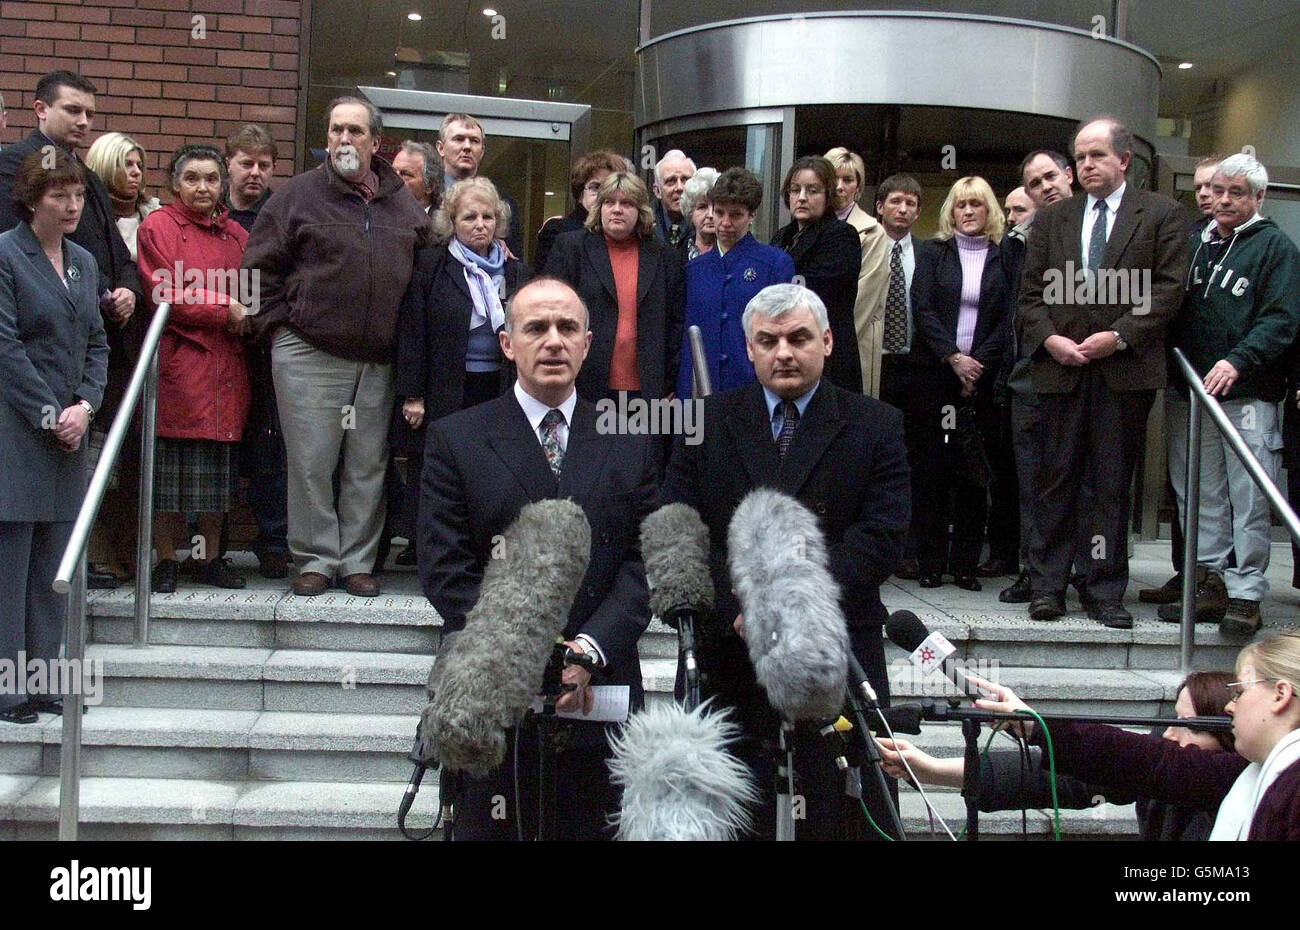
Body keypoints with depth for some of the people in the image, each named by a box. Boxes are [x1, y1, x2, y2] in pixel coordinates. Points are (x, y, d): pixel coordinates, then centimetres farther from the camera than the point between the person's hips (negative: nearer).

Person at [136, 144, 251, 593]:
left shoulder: (236, 235, 15)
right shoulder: (158, 227, 1)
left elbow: (252, 297, 16)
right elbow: (166, 296, -8)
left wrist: (245, 313, -6)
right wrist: (226, 309, -10)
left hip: (224, 367, 4)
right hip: (176, 364, -4)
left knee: (217, 468, 9)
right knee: (166, 467, 0)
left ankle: (210, 557, 19)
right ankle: (166, 560, 11)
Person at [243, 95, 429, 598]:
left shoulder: (403, 204, 11)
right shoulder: (298, 194, 1)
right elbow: (260, 265, 2)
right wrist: (278, 324, -3)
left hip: (379, 360, 3)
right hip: (309, 354, -3)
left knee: (368, 466, 7)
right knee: (312, 462, -1)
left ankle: (357, 561, 17)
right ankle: (316, 559, 12)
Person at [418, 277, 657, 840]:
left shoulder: (629, 444, 7)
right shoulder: (456, 440, 1)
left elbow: (645, 561, 1)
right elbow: (445, 570, -6)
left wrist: (590, 647, -14)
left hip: (601, 687, 2)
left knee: (595, 826, 10)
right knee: (488, 826, 10)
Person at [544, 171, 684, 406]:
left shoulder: (664, 257, 12)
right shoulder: (570, 247, 7)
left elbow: (676, 323, 13)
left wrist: (670, 385, 7)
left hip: (644, 390, 1)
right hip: (586, 388, -1)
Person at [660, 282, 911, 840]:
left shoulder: (876, 427, 4)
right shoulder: (707, 422, 7)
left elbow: (880, 538, -6)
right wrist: (736, 606, -14)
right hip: (727, 656, 1)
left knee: (840, 816, 4)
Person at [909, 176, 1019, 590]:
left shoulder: (1007, 256, 9)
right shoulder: (933, 253, 9)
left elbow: (1011, 316, 2)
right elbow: (922, 309, -1)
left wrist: (979, 361, -9)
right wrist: (953, 358, -11)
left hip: (984, 374, 0)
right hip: (934, 371, 0)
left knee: (974, 468, 0)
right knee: (931, 463, -2)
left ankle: (966, 562, 6)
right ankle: (931, 562, 4)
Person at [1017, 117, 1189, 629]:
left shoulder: (1161, 215, 6)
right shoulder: (1052, 218, 14)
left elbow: (1168, 288, -1)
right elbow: (1030, 291, 11)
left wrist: (1119, 336, -11)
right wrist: (1049, 339, -6)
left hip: (1125, 369, -2)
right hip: (1060, 366, 2)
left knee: (1113, 484, 2)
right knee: (1056, 479, 3)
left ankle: (1106, 590, 10)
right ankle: (1047, 585, 11)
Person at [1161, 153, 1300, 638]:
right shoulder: (1194, 243, 16)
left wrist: (1237, 361, -21)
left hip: (1248, 396, -5)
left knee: (1249, 501, -4)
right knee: (1200, 497, 8)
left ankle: (1246, 594, 1)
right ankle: (1211, 584, 16)